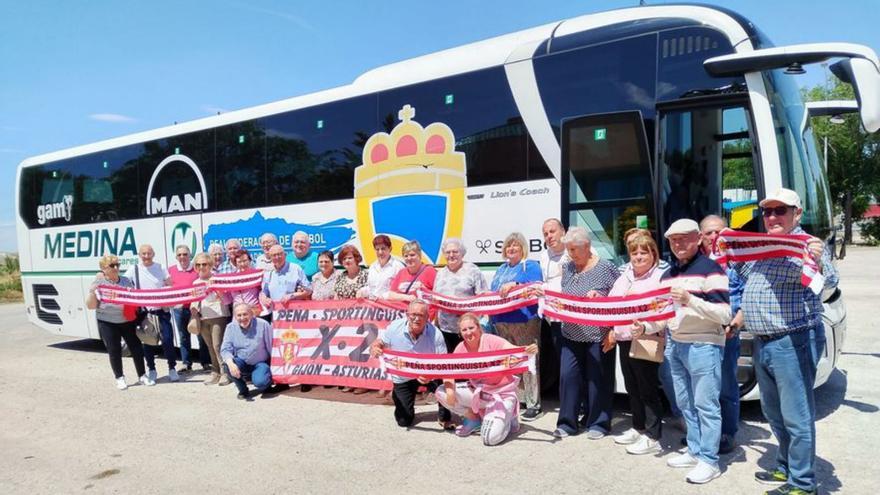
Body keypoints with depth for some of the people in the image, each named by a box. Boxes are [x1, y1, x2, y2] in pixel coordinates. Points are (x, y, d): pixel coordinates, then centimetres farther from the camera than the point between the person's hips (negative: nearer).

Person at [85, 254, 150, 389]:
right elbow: (91, 306, -6)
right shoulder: (98, 284, -1)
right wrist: (92, 290, -19)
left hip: (128, 321, 2)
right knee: (114, 351, 2)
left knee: (137, 348, 2)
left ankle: (143, 376, 14)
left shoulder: (126, 281, 7)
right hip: (108, 323, -2)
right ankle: (119, 378, 18)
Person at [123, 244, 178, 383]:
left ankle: (172, 369, 7)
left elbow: (170, 287, 6)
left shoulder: (161, 268, 3)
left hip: (162, 309, -1)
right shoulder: (133, 269, 1)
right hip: (144, 310, 1)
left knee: (167, 339, -5)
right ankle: (151, 369, 22)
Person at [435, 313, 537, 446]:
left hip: (502, 393, -5)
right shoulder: (461, 348, -5)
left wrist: (528, 350, -54)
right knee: (441, 392, -11)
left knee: (491, 437, -25)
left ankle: (507, 418, 11)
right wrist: (450, 390, -26)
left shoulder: (490, 340, -19)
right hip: (478, 392, 6)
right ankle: (474, 418, 8)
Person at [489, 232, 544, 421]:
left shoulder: (531, 266, 1)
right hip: (501, 323, 7)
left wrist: (514, 285, -25)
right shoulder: (501, 269, 23)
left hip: (525, 321, -7)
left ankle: (534, 405, 0)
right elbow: (493, 293, 24)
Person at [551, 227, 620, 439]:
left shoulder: (606, 268, -7)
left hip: (597, 335, -4)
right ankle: (567, 423, 15)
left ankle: (597, 423, 19)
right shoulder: (567, 268, 9)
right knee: (568, 376, 3)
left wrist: (599, 296, -20)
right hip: (571, 334, 5)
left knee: (597, 379, 5)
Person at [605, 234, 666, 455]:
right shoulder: (624, 277, 16)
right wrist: (613, 330, 11)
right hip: (624, 339, 8)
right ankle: (638, 428, 29)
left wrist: (644, 327, -32)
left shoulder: (659, 277, -8)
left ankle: (652, 437, 7)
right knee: (632, 388, 16)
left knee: (648, 390, -1)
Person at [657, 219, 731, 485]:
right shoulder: (668, 274, 15)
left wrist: (690, 299, -26)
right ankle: (695, 451, 25)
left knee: (705, 405, 0)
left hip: (703, 345, -7)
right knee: (685, 403, 13)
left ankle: (709, 461, 8)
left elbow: (724, 315, -15)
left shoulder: (711, 269, -9)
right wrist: (647, 326, 2)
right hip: (675, 344, 8)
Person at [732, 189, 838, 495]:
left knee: (796, 416, -2)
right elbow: (742, 275, 30)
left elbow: (830, 284, -19)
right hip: (761, 343, 8)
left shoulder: (807, 244, -8)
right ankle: (786, 468, 34)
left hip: (792, 342, -8)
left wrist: (819, 263, -39)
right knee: (773, 412, 19)